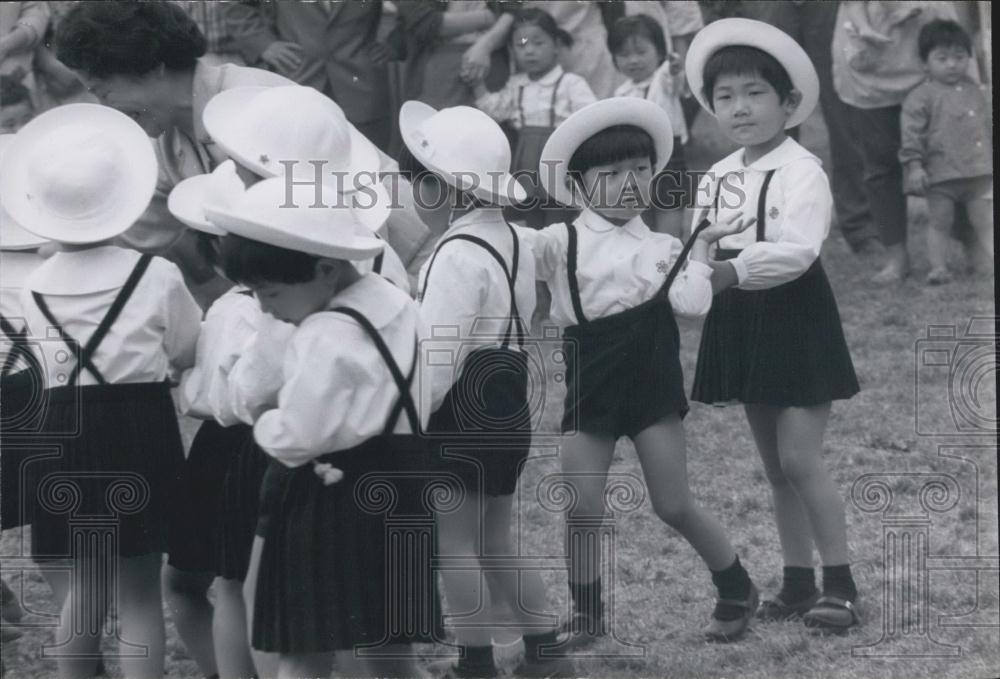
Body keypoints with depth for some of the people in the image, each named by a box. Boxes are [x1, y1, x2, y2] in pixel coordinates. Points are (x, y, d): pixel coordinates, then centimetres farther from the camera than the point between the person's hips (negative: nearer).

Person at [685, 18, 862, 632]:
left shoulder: (801, 170, -14)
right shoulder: (717, 179, 9)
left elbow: (797, 249, -26)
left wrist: (733, 270, -37)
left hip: (795, 318, -7)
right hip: (742, 323, 7)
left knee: (800, 458, -10)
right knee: (775, 465, 12)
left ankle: (840, 585, -1)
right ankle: (798, 583, 21)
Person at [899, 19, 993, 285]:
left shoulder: (976, 91, 13)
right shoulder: (921, 97, -5)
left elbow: (988, 126, 24)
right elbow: (911, 132, -9)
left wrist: (991, 156, 26)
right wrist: (914, 165, -16)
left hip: (979, 172, 4)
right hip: (940, 174, -4)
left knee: (985, 221, 4)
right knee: (939, 222, 2)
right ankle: (938, 267, 8)